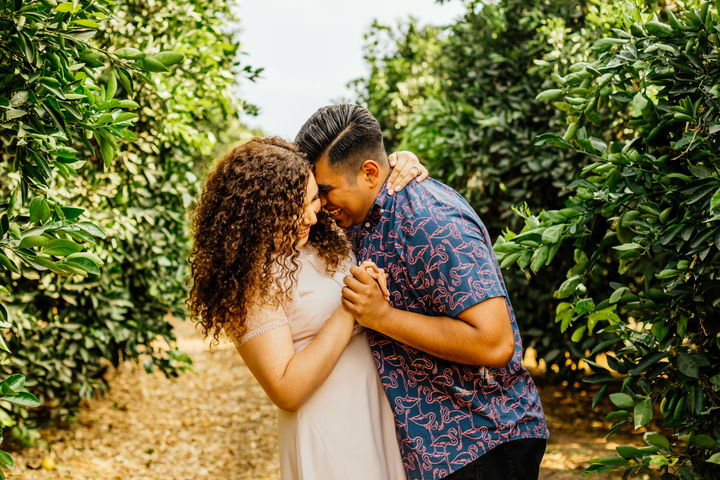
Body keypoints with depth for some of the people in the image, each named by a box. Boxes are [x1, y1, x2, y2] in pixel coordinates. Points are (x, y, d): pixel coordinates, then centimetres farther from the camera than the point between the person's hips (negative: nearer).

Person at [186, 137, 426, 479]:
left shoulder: (320, 239, 1)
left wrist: (396, 178, 0)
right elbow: (286, 392, -23)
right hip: (328, 438, -7)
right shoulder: (251, 282, -20)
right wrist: (349, 310, -24)